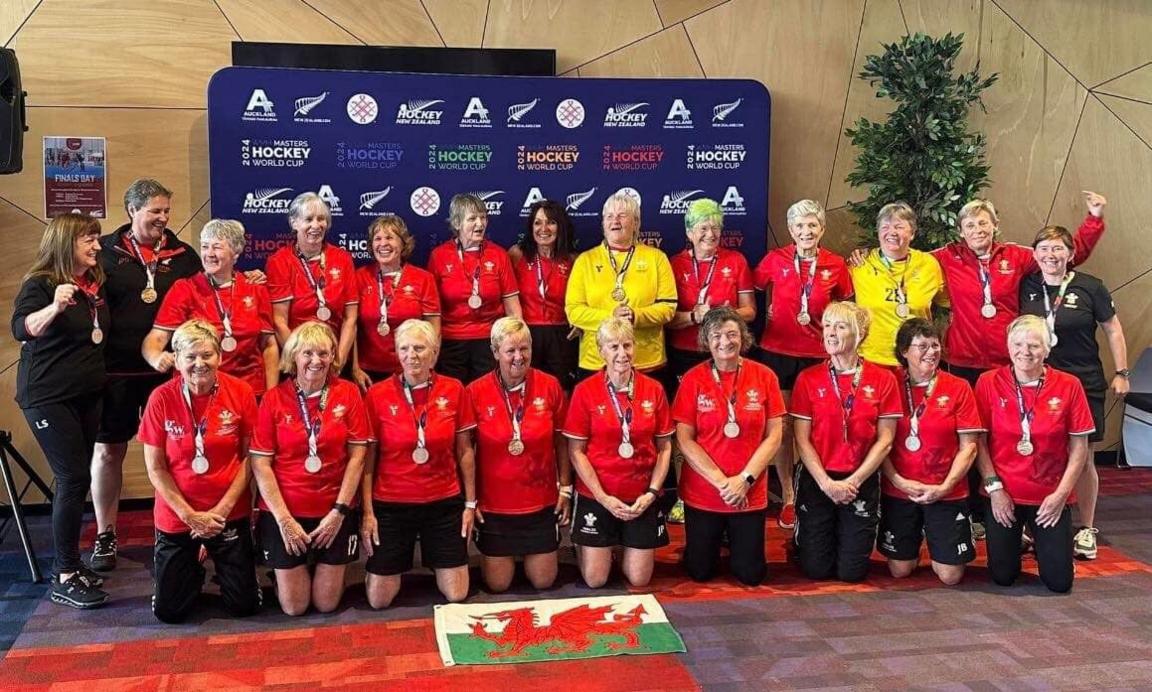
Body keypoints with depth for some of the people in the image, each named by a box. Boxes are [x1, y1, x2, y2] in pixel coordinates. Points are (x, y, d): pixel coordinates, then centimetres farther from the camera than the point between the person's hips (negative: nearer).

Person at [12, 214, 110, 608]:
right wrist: (54, 307, -44)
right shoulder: (40, 283, -11)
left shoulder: (95, 284, 9)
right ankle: (63, 578, -4)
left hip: (88, 394, 7)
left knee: (76, 479, 8)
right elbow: (21, 329, -29)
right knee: (74, 478, -11)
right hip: (47, 396, -7)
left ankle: (70, 561, 18)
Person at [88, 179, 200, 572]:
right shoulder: (105, 252, 1)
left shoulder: (183, 255, 7)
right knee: (109, 451, 7)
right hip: (115, 370, -1)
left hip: (168, 370, 1)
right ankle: (105, 535, 20)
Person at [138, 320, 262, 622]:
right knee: (169, 611, 4)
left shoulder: (241, 392, -11)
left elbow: (250, 457, -5)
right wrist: (190, 515, -12)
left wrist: (223, 508, -12)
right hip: (177, 515, 0)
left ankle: (222, 566, 36)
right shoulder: (161, 398, -13)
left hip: (230, 514, 0)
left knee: (245, 606, 3)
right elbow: (155, 468, -7)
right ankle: (193, 571, 37)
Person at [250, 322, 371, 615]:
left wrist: (339, 511, -9)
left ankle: (330, 567, 37)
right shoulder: (274, 398, -6)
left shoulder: (348, 393, -4)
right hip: (284, 513, 0)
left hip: (334, 512, 1)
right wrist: (283, 518, -12)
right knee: (294, 606, 5)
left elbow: (358, 454, -4)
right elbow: (261, 462, -7)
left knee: (327, 603, 5)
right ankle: (284, 573, 37)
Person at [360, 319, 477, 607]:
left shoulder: (454, 390, -3)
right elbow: (367, 459, -3)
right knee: (379, 600, 3)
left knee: (457, 595, 5)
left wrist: (470, 503, 3)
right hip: (391, 505, -1)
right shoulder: (377, 394, -8)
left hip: (444, 503, 1)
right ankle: (398, 564, 36)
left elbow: (465, 451, 3)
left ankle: (436, 560, 37)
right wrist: (367, 512, -6)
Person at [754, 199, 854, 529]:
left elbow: (845, 306, 14)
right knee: (783, 427, 5)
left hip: (818, 355, 0)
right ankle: (787, 496, 18)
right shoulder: (775, 260, -4)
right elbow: (755, 289, 11)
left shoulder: (836, 265, 0)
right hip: (778, 352, 0)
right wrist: (769, 314, 2)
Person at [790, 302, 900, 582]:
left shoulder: (883, 380, -2)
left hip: (862, 483, 0)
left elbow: (885, 440, -3)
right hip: (817, 481, 0)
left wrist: (854, 481, -11)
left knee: (852, 572, 3)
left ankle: (849, 536, 34)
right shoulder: (808, 379, -3)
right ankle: (806, 538, 33)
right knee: (816, 569, 1)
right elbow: (802, 439, -5)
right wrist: (826, 483, -14)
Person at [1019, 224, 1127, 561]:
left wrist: (1121, 373, 2)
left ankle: (1087, 529, 16)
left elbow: (1112, 329, 4)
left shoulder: (1089, 287, -4)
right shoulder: (1025, 287, 2)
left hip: (1084, 384, -2)